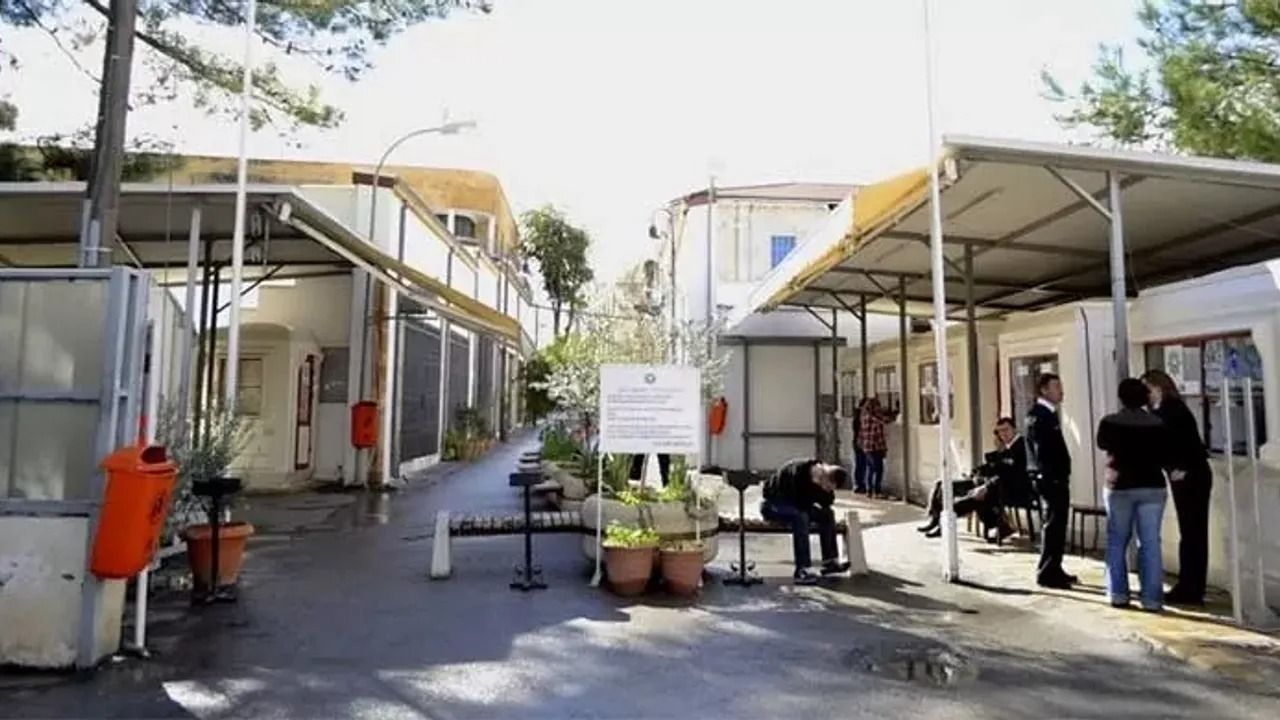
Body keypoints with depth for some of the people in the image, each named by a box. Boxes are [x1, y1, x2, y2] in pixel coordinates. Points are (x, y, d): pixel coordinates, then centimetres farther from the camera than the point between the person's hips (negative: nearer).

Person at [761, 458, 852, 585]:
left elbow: (827, 502, -5)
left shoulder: (819, 477, -7)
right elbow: (801, 502, -31)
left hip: (795, 504, 8)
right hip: (773, 503, -8)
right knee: (800, 516, -34)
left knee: (827, 513, -3)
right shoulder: (799, 471, -32)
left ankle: (830, 561, 1)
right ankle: (802, 570, -35)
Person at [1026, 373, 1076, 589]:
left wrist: (1062, 475, 14)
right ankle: (1046, 573, 1)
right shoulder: (1038, 415, -14)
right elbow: (1042, 450, -20)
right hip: (1049, 478, -10)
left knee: (1058, 525, 14)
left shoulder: (1049, 413, 16)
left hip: (1056, 477, 10)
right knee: (1053, 525, -5)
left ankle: (1054, 570, 23)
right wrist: (1053, 476, -21)